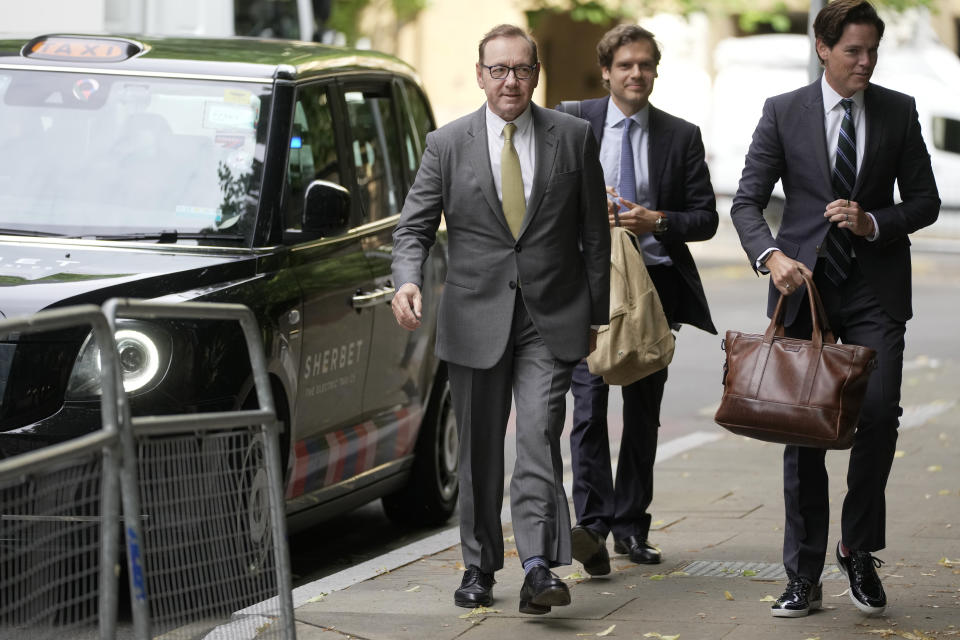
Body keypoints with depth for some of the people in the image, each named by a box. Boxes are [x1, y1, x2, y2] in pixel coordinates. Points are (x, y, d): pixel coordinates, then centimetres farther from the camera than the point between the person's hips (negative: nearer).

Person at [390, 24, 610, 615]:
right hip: (476, 317, 1)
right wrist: (407, 280, -18)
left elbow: (595, 233, 8)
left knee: (540, 439, -14)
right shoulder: (448, 144, 2)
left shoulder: (574, 138, 3)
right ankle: (479, 567, 19)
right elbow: (414, 226, 3)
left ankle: (539, 567, -21)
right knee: (479, 450, 8)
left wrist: (597, 315, 7)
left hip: (551, 319, -1)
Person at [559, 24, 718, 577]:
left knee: (644, 410, 7)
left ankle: (632, 526, 16)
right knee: (590, 402, -14)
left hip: (655, 281, 2)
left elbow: (706, 217, 5)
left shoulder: (682, 137, 7)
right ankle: (593, 521, -19)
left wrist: (658, 222, -12)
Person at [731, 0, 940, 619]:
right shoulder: (784, 113, 2)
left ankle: (860, 550, 6)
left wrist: (874, 222, -11)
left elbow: (925, 201, 8)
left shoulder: (899, 111, 6)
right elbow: (747, 201, -1)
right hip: (805, 283, 0)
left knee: (879, 413, -15)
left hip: (876, 289, 0)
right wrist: (771, 256, -19)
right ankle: (804, 577, 8)